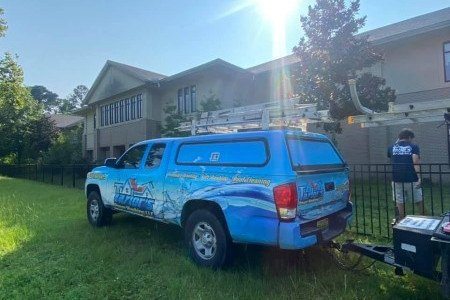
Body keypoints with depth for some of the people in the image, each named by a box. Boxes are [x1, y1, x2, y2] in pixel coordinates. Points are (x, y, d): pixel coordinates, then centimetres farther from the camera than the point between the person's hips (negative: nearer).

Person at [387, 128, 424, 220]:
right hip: (411, 179, -2)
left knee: (399, 203, 8)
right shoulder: (413, 146, 0)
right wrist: (418, 177, -17)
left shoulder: (392, 147, 9)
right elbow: (415, 162, -13)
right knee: (418, 201, 15)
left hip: (397, 179, 2)